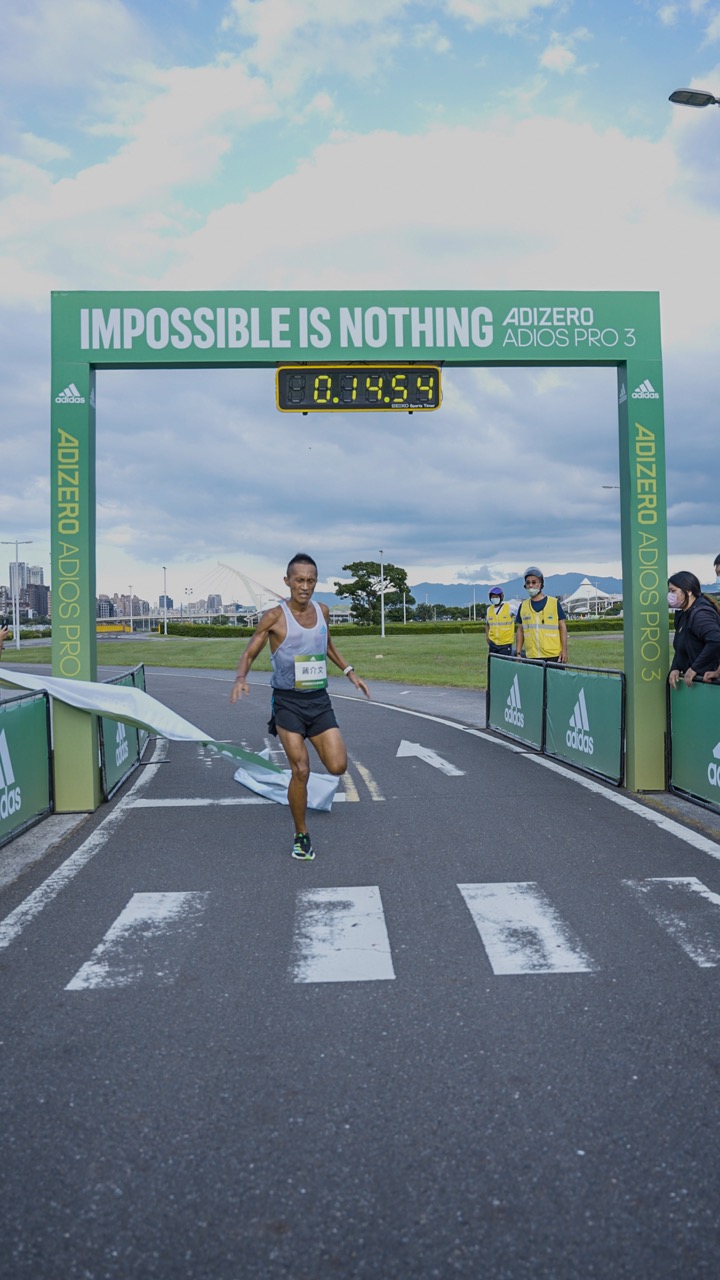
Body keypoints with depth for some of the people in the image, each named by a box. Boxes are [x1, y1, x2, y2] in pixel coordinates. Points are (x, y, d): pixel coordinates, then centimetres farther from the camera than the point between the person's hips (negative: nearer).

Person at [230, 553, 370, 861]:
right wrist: (241, 678, -24)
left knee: (338, 767, -6)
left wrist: (349, 671, 18)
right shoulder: (275, 616, -9)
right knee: (300, 771, -10)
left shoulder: (322, 611, 5)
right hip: (288, 701, -4)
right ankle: (301, 837, 9)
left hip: (319, 700, 4)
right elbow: (249, 653, -4)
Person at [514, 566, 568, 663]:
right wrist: (518, 653, 9)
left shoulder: (554, 603, 1)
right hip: (531, 657, 2)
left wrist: (564, 650, -5)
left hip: (553, 656, -2)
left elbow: (562, 627, 2)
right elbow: (520, 630, 14)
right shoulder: (523, 606, 9)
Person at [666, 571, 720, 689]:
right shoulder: (684, 614, 13)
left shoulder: (699, 614, -19)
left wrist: (695, 668, -27)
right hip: (692, 680, 10)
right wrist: (675, 668, 1)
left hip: (706, 680, -10)